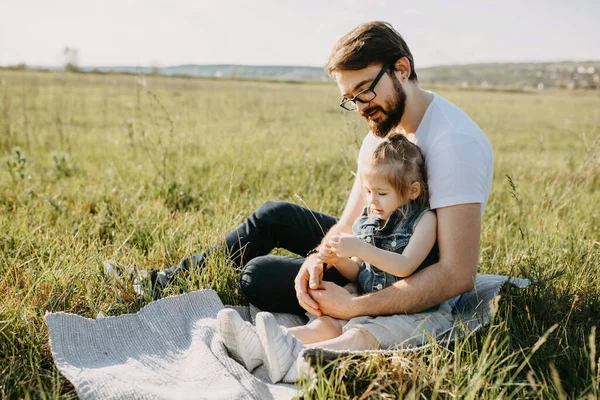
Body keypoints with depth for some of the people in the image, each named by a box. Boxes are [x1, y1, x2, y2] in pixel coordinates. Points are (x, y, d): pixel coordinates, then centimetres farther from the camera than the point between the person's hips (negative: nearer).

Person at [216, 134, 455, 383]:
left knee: (362, 335, -32)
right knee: (325, 325, -18)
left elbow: (405, 266, -21)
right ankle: (258, 346, -38)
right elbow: (356, 274, 14)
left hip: (416, 311, -6)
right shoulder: (367, 220, 11)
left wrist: (359, 248, -27)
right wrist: (339, 259, -9)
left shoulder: (424, 220, -7)